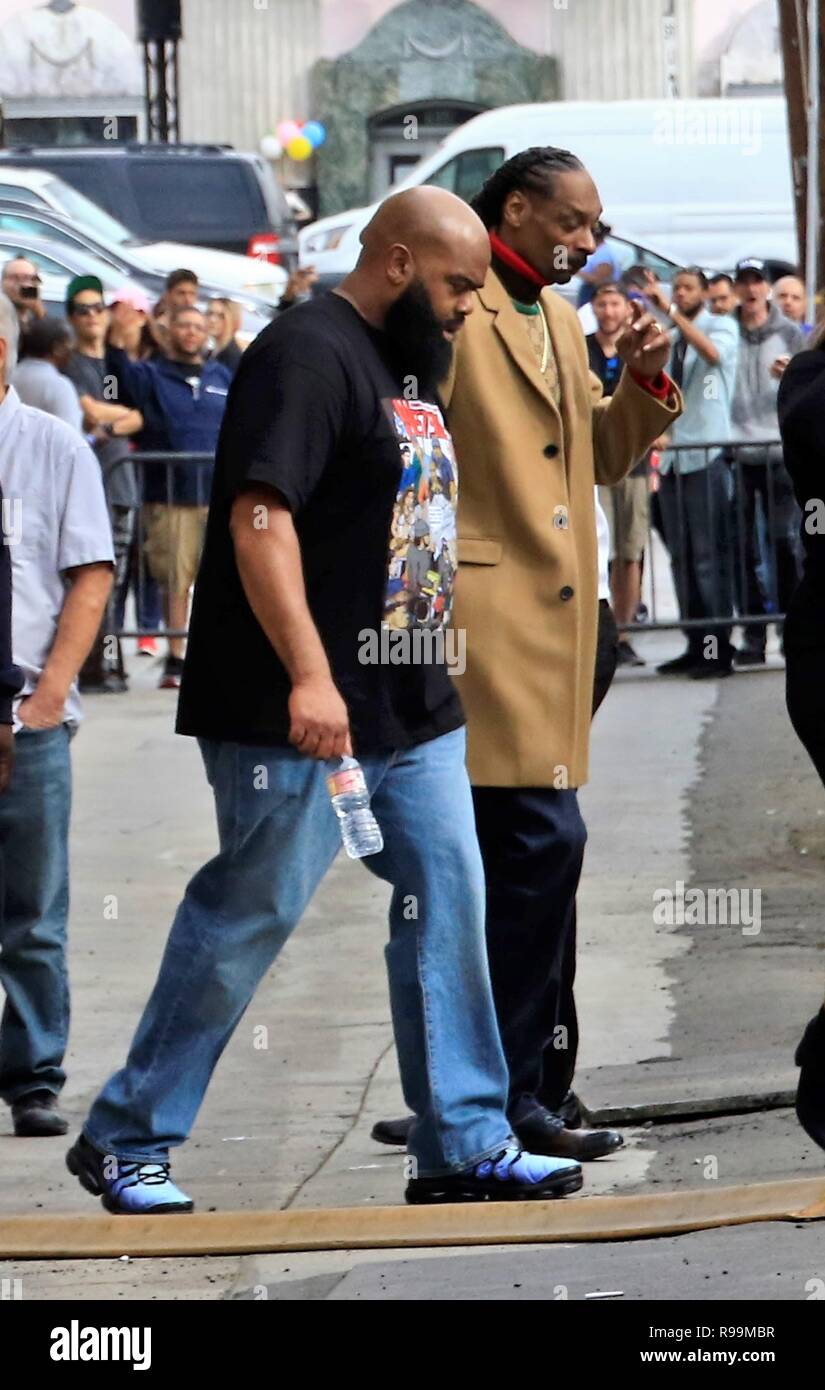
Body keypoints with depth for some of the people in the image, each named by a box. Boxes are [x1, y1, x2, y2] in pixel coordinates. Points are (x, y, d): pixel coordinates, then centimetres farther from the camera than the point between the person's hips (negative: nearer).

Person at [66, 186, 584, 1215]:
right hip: (302, 713, -9)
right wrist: (309, 674, -30)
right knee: (248, 917, -3)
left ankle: (465, 1146, 9)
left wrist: (439, 681, 23)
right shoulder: (309, 355, -14)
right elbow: (260, 515, -23)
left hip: (413, 713, 9)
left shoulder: (407, 366, 18)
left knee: (447, 904, 4)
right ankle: (123, 1139, 9)